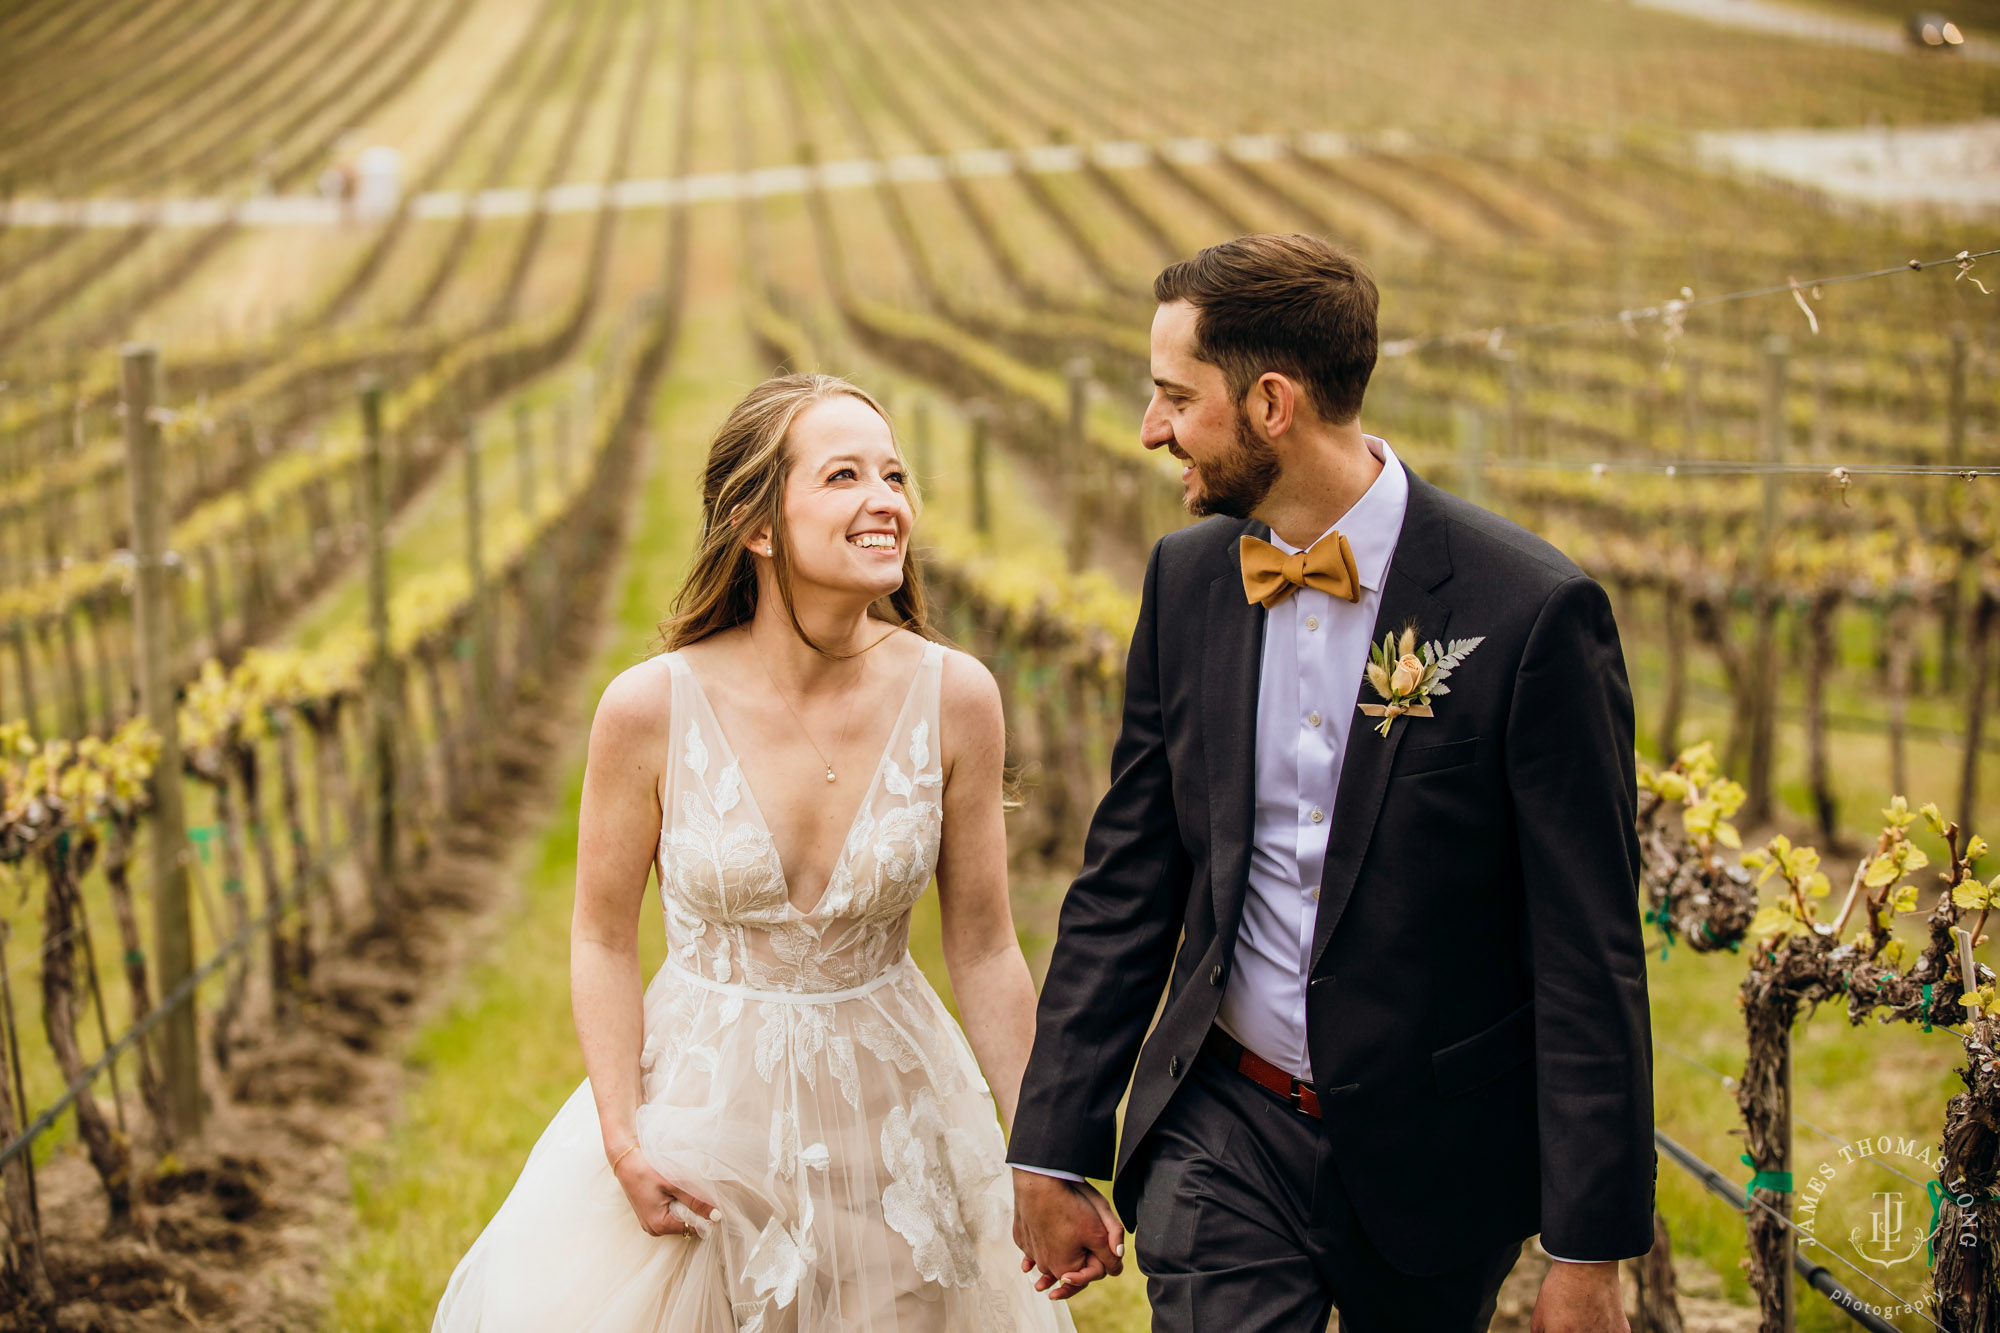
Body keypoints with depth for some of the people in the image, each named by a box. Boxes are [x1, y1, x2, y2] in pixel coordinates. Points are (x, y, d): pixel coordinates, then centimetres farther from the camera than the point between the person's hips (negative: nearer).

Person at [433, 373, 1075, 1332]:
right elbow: (603, 938, -4)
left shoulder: (953, 698, -12)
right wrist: (623, 1143, -13)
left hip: (891, 1106, 2)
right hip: (703, 1111, -1)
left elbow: (984, 947, -4)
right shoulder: (651, 707, -16)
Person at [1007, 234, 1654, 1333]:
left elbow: (1589, 951, -13)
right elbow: (1124, 885, 7)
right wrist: (1053, 1152, 6)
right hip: (1223, 1135, 3)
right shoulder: (1186, 581, 1)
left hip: (1437, 1150, -3)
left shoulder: (1531, 612, -15)